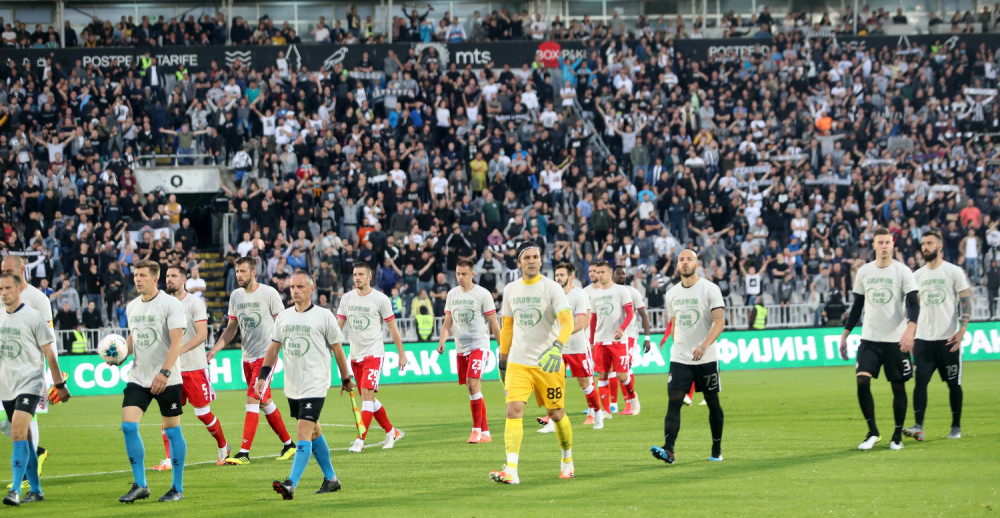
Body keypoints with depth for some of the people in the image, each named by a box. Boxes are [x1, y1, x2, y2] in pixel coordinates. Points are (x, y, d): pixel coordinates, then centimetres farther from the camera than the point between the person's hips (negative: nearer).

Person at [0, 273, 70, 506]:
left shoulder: (33, 317, -6)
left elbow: (49, 353, -2)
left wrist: (60, 384, -1)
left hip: (29, 384, -6)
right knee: (23, 438, 10)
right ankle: (35, 490, 17)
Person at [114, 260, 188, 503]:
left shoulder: (170, 304, -9)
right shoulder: (132, 306, 10)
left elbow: (177, 342, -15)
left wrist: (164, 372, -24)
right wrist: (120, 356, 2)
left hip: (166, 380, -5)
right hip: (138, 378, 5)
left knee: (172, 430, 1)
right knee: (128, 426, -8)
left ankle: (178, 488, 11)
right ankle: (140, 485, 0)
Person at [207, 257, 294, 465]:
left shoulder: (269, 293, -9)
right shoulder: (236, 296, 9)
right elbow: (231, 329, 15)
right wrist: (214, 350, 4)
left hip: (265, 355, -7)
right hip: (247, 357, 7)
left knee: (252, 401, -14)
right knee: (264, 403, 12)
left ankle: (244, 452, -16)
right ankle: (288, 444, 25)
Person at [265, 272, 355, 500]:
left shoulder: (323, 315, -4)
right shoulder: (283, 316, 10)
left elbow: (338, 349, 3)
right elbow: (274, 348, 15)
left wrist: (346, 379, 8)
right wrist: (263, 376, 6)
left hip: (315, 386, -6)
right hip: (292, 387, 6)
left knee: (304, 434, -15)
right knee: (313, 433, 14)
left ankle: (291, 485, -24)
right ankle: (331, 479, 27)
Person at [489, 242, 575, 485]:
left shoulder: (551, 288, -7)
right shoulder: (511, 290, 8)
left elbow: (567, 321, -19)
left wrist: (557, 346, -36)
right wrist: (502, 360, 19)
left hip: (548, 364, -3)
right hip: (518, 363, 3)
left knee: (556, 414, 5)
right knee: (514, 410, -14)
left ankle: (567, 460, 31)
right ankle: (511, 470, -22)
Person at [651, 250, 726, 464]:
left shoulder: (710, 289, -6)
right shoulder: (671, 294, 9)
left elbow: (719, 322, -14)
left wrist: (704, 345, -28)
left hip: (706, 358, -3)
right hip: (679, 358, 3)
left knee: (713, 403, 7)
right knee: (673, 402, -11)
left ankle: (716, 449, 21)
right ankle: (668, 450, -22)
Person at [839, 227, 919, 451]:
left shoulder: (902, 272, -3)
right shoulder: (863, 272, 8)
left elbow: (913, 304, -12)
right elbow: (857, 306, 17)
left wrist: (910, 330, -29)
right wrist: (844, 335, 14)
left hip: (896, 340, -2)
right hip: (869, 339, 3)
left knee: (898, 387, 2)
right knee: (862, 381, -13)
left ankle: (898, 435, 17)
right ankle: (872, 432, 0)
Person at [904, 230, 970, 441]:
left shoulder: (954, 272, -1)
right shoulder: (917, 275, 12)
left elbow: (967, 302, -4)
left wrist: (962, 330, -15)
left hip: (948, 338, -3)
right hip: (923, 338, 3)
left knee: (954, 383, 4)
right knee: (920, 381, -9)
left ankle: (956, 427, 15)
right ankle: (918, 427, -14)